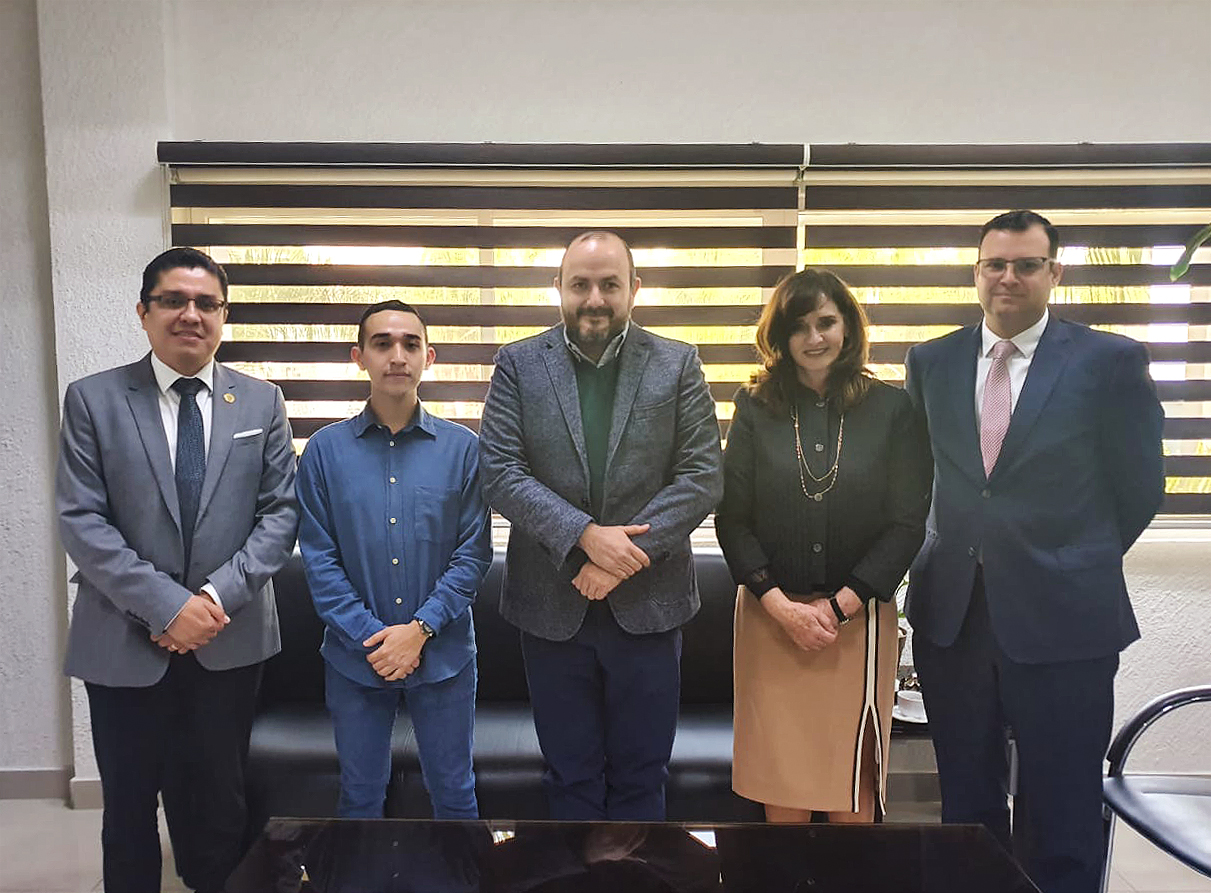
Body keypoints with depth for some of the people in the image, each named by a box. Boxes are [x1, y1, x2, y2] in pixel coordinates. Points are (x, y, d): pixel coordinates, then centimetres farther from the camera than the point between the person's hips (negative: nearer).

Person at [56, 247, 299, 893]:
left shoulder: (262, 403, 4)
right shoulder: (93, 399, -1)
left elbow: (280, 513, 0)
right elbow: (80, 521, -8)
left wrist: (218, 594, -12)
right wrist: (166, 604, -16)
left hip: (229, 641, 1)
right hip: (123, 643, -1)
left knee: (219, 803, 14)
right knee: (129, 808, 14)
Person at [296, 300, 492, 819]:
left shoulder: (461, 448, -2)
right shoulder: (325, 450, -1)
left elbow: (474, 551, -4)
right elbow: (318, 557, -2)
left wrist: (420, 629, -13)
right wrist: (370, 637, -11)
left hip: (443, 653, 0)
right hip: (355, 657, 1)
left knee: (454, 794, 14)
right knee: (359, 797, 16)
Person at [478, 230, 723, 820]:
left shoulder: (677, 364, 1)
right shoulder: (519, 364, 1)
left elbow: (703, 475, -5)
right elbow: (499, 473, -7)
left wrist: (627, 554, -15)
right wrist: (585, 536, -18)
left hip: (647, 604, 0)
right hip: (552, 608, 0)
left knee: (640, 775, 15)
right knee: (571, 776, 16)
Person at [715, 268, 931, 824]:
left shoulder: (892, 410, 3)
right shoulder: (756, 408, 4)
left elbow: (907, 524, 0)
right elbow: (732, 521, 1)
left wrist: (839, 606, -8)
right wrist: (784, 608, -8)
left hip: (858, 620, 0)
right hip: (770, 618, 1)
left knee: (853, 794, 6)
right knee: (780, 789, 7)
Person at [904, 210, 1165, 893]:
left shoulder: (1112, 360, -4)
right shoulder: (932, 362, 6)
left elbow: (1139, 486, 2)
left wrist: (1079, 566, 9)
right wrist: (969, 549, 8)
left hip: (1062, 616, -3)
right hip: (952, 613, 3)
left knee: (1061, 816, 9)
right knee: (967, 803, 16)